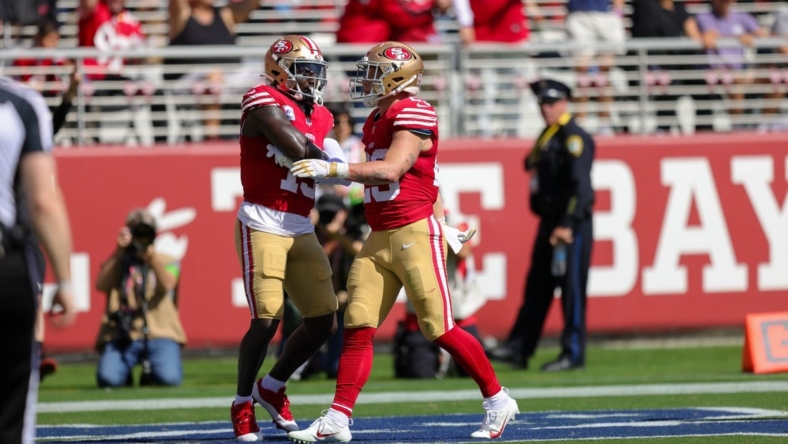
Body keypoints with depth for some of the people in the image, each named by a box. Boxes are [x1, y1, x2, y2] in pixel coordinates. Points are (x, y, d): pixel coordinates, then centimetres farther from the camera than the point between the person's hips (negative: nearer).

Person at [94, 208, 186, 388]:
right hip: (121, 334, 0)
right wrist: (118, 252, -5)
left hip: (159, 333, 0)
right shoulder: (117, 263, 18)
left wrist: (151, 256, -15)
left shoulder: (168, 262, 16)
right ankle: (125, 374, 10)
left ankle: (150, 373, 9)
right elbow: (101, 285, -3)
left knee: (169, 378, -28)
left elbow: (166, 285, -6)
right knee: (108, 379, -28)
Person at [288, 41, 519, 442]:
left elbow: (390, 170, -21)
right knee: (358, 327, -1)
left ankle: (497, 400, 11)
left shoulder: (414, 114, -11)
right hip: (379, 239, 8)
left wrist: (332, 170, -23)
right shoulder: (378, 120, 17)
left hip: (415, 235, -8)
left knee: (439, 329, -4)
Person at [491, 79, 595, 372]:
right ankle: (519, 349, 13)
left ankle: (573, 353, -2)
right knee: (537, 287, 10)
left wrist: (567, 225, -23)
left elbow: (580, 185, -19)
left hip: (573, 225, -9)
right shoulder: (547, 137, 15)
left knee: (572, 288, -6)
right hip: (549, 222, 9)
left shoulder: (574, 138, -12)